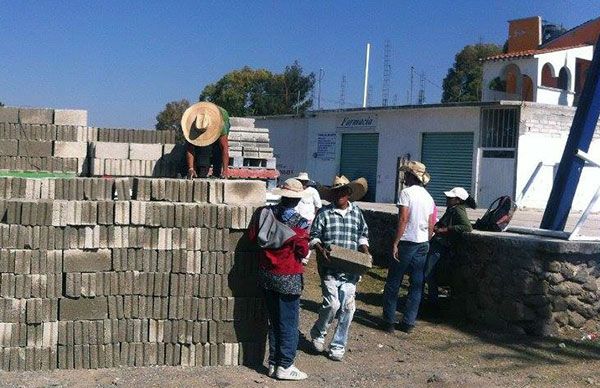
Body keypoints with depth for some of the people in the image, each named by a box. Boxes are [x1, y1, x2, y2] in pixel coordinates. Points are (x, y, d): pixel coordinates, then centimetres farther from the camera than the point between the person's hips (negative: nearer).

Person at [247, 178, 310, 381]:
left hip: (266, 274, 5)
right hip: (288, 278, -5)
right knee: (289, 323, 5)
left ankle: (273, 363, 20)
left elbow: (252, 236, 5)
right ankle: (285, 366, 8)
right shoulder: (300, 222, -16)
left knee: (274, 321, 15)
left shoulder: (266, 212, -3)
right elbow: (302, 251, -12)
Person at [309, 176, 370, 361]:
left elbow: (363, 235, 19)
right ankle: (318, 332, 18)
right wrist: (321, 249, -17)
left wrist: (365, 251, 2)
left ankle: (338, 345, 18)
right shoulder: (324, 213, -1)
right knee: (332, 303, -11)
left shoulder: (356, 213, 8)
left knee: (347, 307, 3)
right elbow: (314, 236, 1)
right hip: (330, 267, -3)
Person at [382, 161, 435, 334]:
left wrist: (395, 242, -14)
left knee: (393, 283, 2)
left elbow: (403, 219, -16)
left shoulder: (407, 192, -9)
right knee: (417, 285, 9)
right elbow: (431, 226, 11)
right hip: (423, 244, 6)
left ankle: (389, 321, 4)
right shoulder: (429, 197, 11)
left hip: (407, 242, -6)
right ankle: (408, 323, 11)